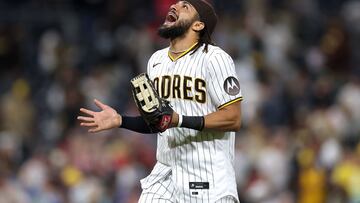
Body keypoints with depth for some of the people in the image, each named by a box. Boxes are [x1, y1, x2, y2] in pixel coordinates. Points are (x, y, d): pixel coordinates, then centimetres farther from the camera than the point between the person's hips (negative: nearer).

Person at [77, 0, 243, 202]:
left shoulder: (214, 58, -9)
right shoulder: (157, 60, 14)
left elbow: (233, 119, -15)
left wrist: (180, 120, -24)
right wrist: (120, 121, 4)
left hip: (208, 178, -6)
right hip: (166, 174, 6)